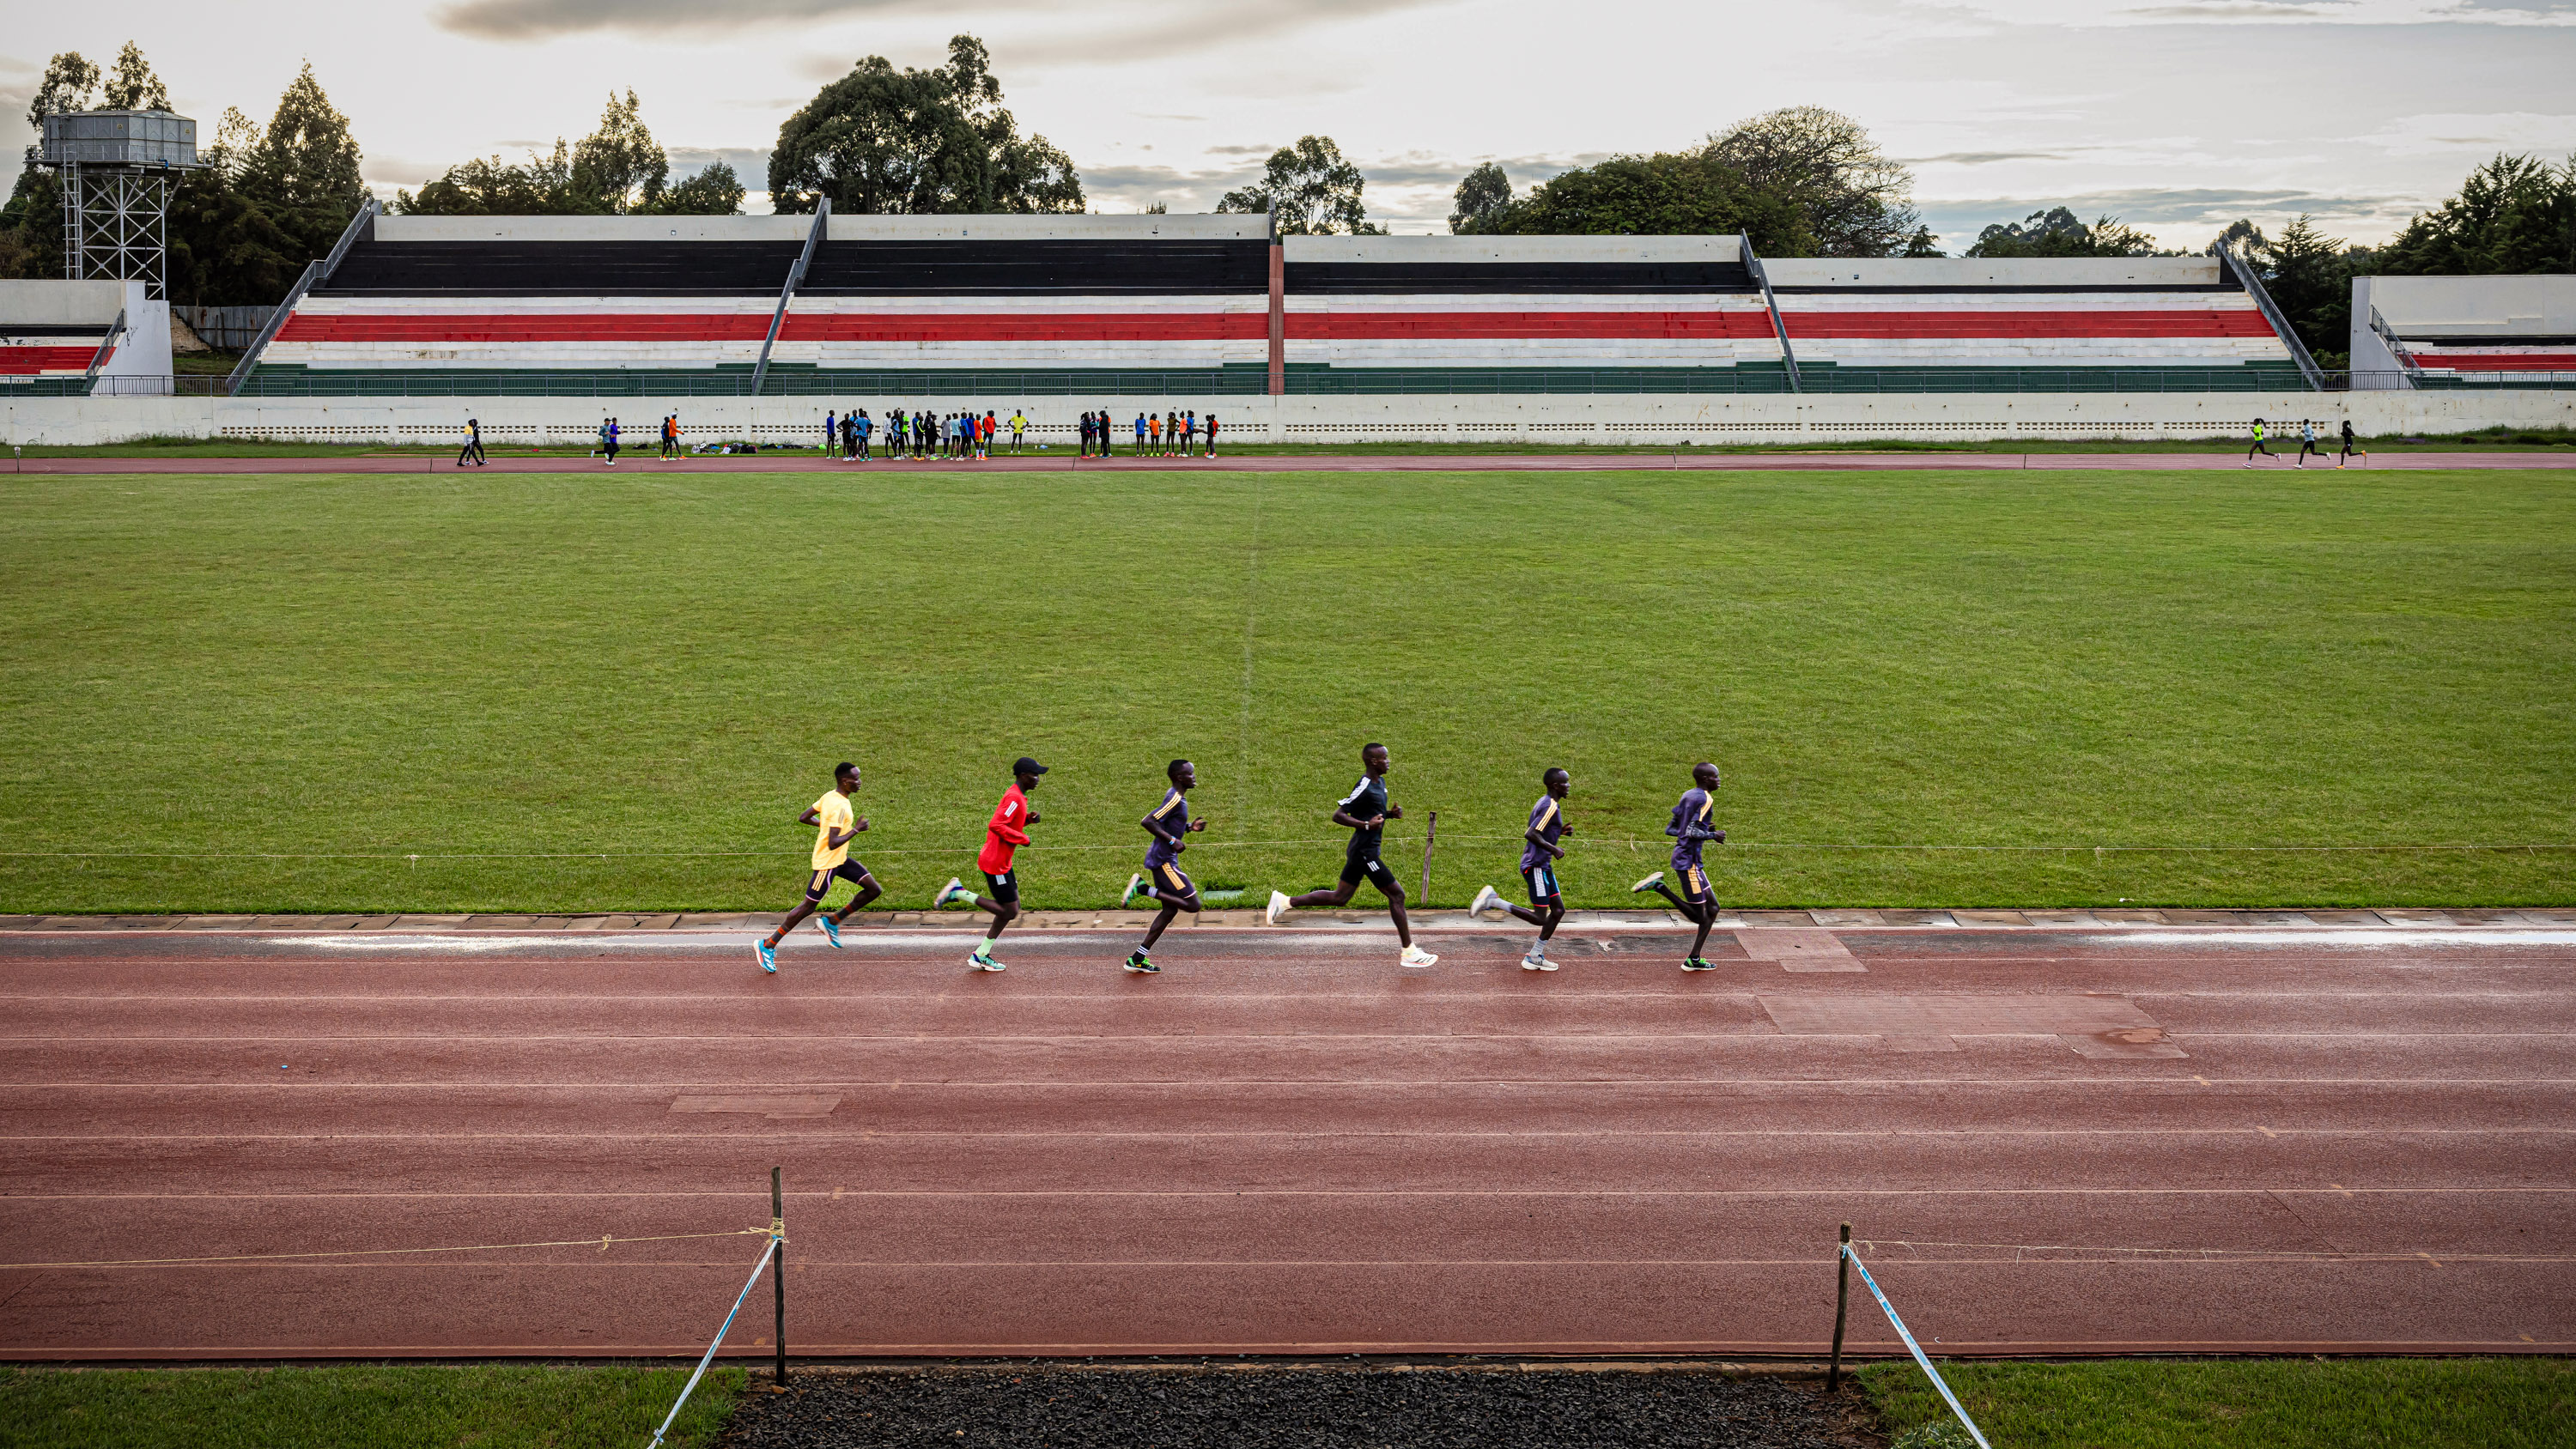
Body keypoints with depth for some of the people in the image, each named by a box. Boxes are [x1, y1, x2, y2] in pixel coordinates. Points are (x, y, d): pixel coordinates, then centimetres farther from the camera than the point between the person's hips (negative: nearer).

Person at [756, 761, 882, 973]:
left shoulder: (830, 796, 3)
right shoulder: (839, 806, -26)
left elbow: (803, 818, 11)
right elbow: (833, 844, -30)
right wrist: (855, 830, -22)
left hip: (840, 860, 9)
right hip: (827, 863, -9)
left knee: (873, 890, 5)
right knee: (809, 907, 1)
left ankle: (832, 923, 15)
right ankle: (767, 946, 11)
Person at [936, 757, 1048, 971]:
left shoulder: (1017, 796, 12)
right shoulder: (1014, 798, -19)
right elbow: (995, 825, -27)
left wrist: (1027, 819, 6)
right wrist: (1022, 838, -20)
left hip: (1002, 863, 10)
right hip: (995, 863, -10)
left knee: (1012, 909, 12)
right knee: (1009, 912, -4)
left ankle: (981, 956, 14)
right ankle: (958, 892, -2)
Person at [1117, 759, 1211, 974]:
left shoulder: (1176, 797, 13)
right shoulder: (1175, 799, -18)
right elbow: (1147, 822, -26)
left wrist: (1190, 827, 13)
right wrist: (1172, 841, -24)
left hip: (1164, 861, 10)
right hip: (1164, 861, -10)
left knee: (1170, 909, 13)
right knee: (1193, 905, -9)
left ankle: (1138, 959, 14)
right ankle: (1143, 888, -7)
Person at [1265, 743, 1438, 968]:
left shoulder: (1380, 782, 11)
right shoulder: (1364, 787, -19)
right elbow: (1337, 815, -19)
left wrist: (1391, 814, 7)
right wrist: (1366, 825, -26)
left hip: (1361, 851, 10)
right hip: (1365, 851, -10)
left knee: (1339, 897, 14)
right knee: (1396, 894, -4)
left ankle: (1285, 902, 18)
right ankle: (1408, 952, 3)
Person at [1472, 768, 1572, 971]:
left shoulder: (1544, 803, 13)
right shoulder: (1551, 807, -18)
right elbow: (1530, 834, -27)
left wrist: (1561, 830, 13)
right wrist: (1554, 849, -22)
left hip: (1543, 866, 11)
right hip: (1536, 866, -11)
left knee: (1558, 910, 11)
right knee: (1539, 918, -9)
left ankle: (1535, 957, 15)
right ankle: (1492, 900, -6)